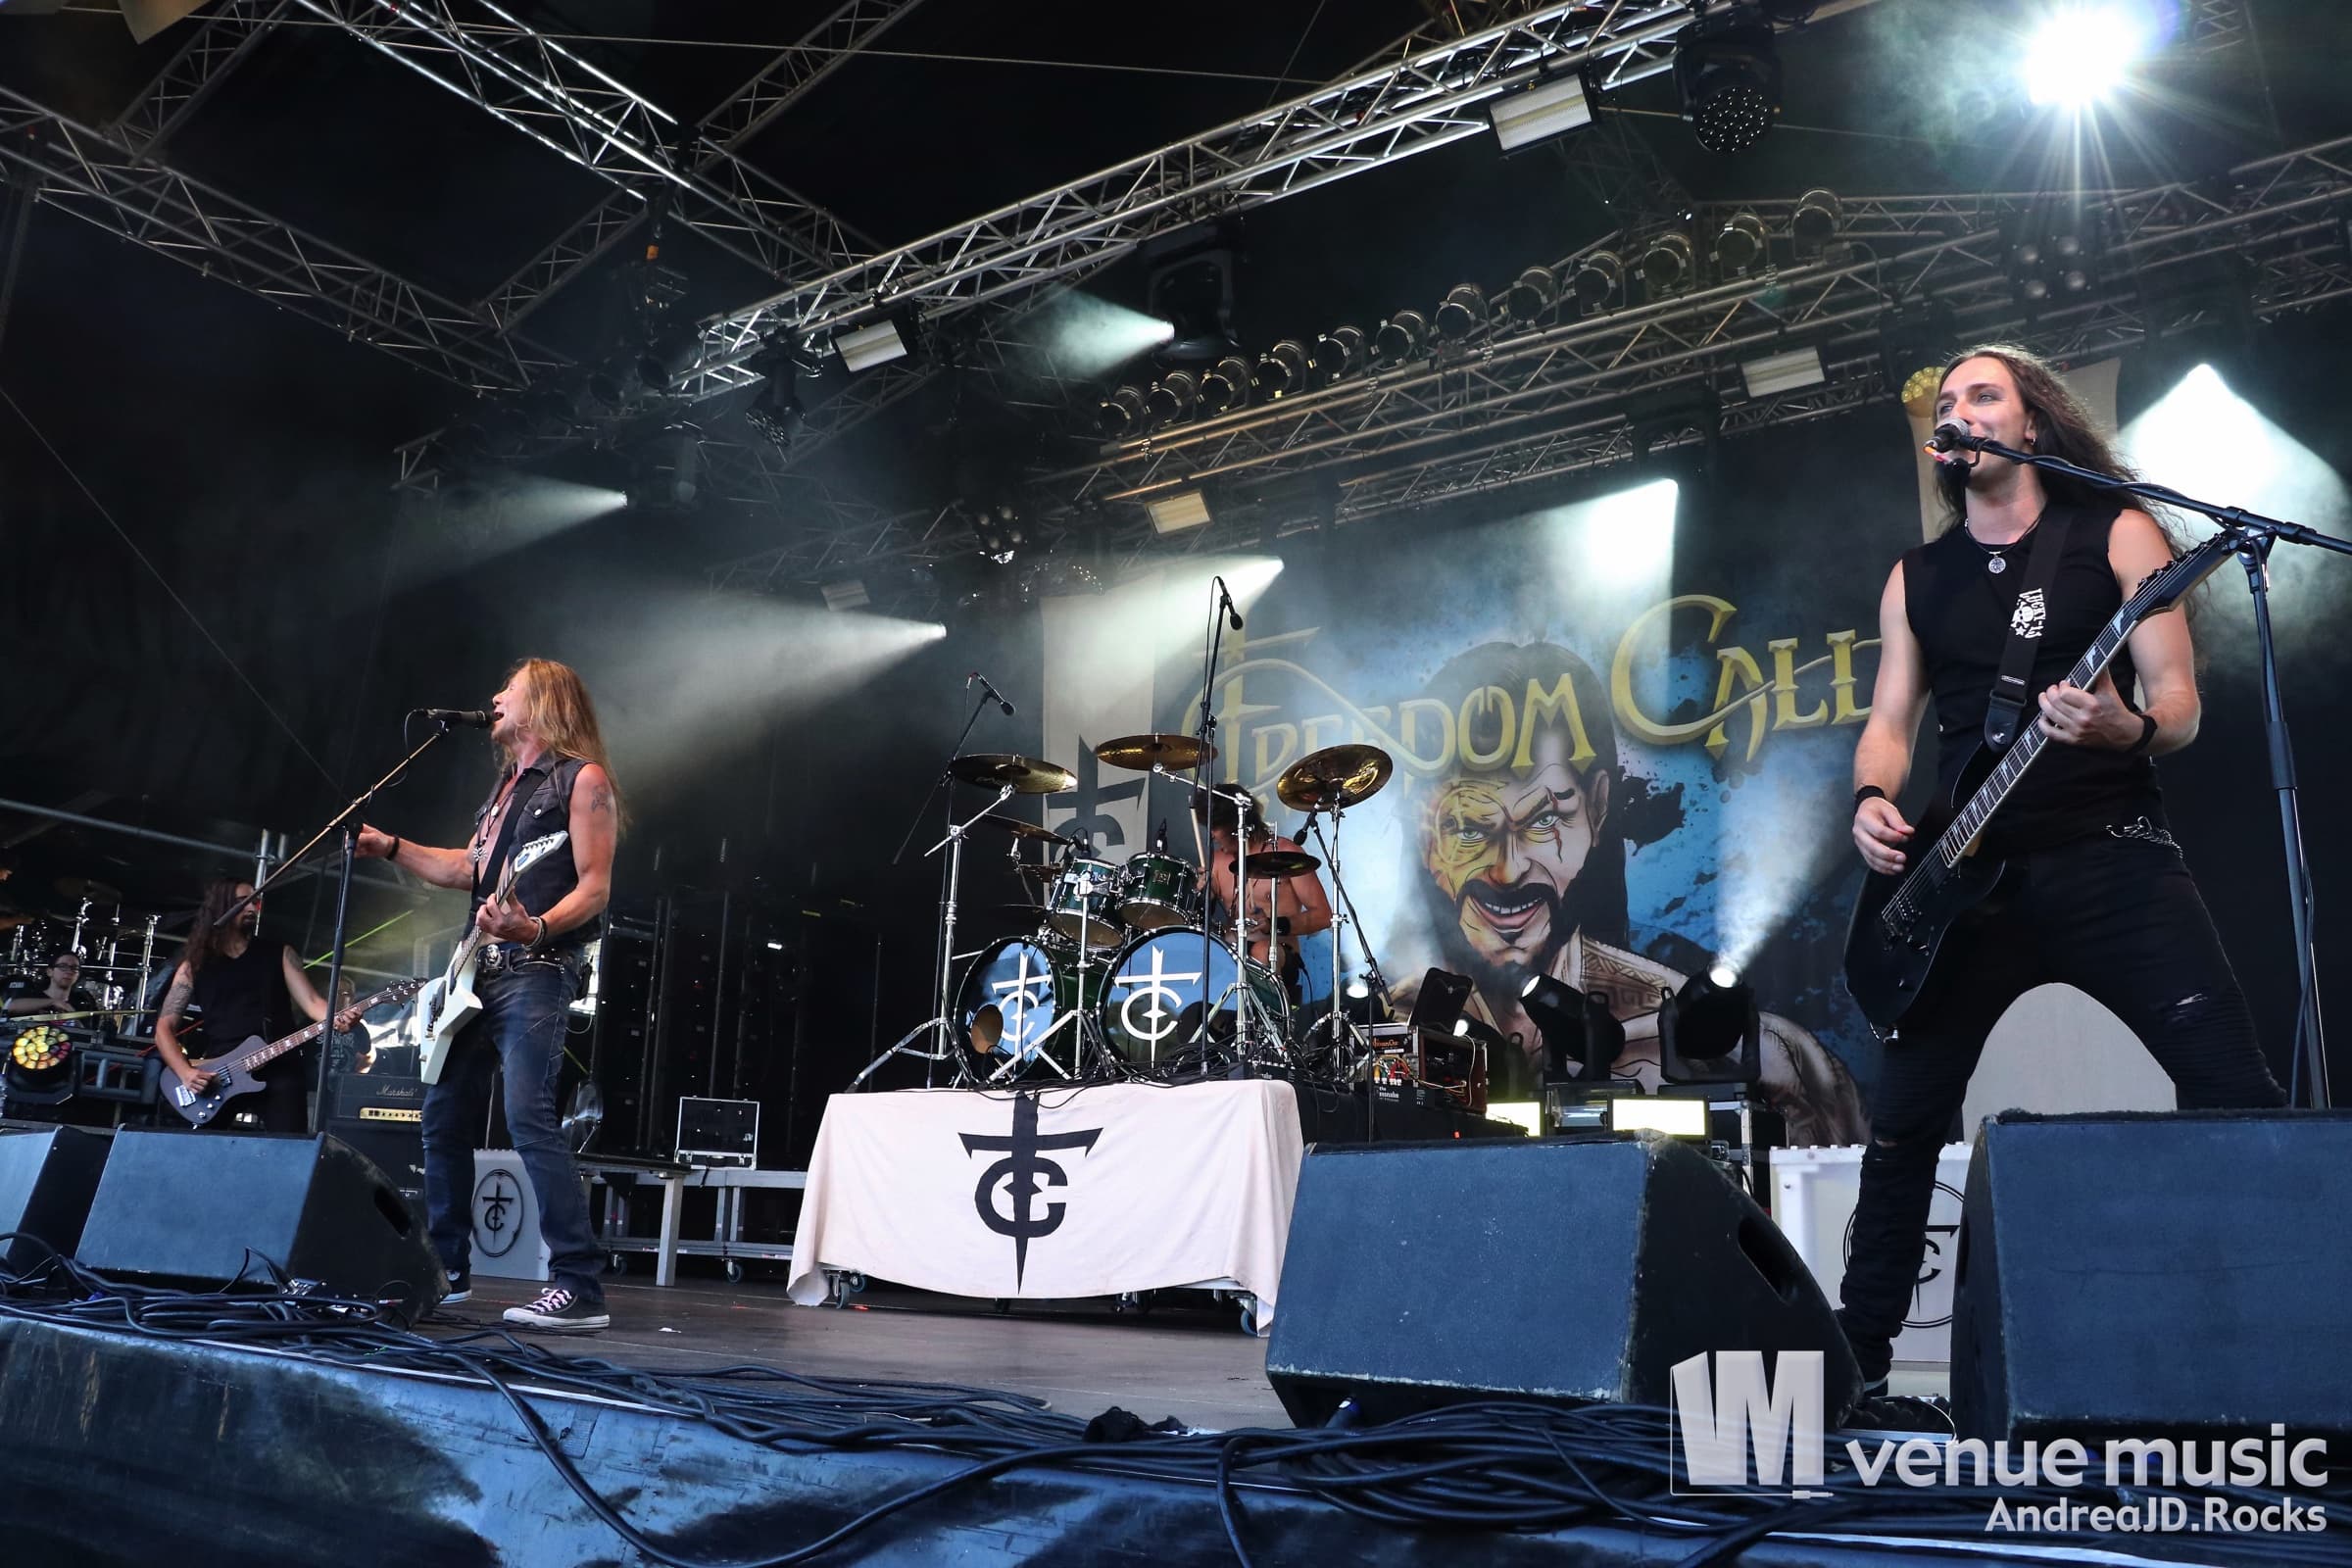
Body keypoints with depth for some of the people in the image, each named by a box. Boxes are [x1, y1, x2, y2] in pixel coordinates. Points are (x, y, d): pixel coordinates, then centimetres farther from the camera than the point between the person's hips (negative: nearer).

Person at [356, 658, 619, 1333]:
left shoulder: (582, 779, -4)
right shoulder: (506, 786, 23)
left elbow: (595, 888, -13)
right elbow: (467, 868, 30)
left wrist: (536, 928, -28)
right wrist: (391, 847, 25)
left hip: (538, 970, -10)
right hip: (483, 972, 10)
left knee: (530, 1116, -20)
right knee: (443, 1115, 12)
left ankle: (579, 1287, -20)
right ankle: (447, 1270, 26)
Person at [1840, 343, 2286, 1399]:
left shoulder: (2115, 534, 3)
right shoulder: (1916, 579, 14)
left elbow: (2180, 704, -2)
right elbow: (1889, 722, 12)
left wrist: (2126, 728, -25)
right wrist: (1873, 800, -9)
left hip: (2112, 860, -3)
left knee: (2237, 1092, -13)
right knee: (1902, 1128, 4)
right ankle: (1859, 1353, 16)